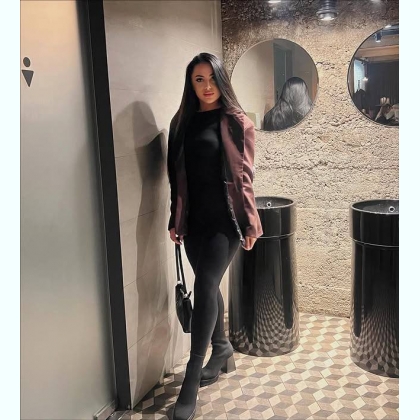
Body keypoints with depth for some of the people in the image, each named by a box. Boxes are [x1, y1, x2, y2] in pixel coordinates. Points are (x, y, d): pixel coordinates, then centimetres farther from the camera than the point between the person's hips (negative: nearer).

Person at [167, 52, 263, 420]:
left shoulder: (237, 122, -3)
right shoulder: (182, 122, 10)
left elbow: (244, 177, -5)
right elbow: (177, 175, 11)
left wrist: (251, 223, -7)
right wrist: (175, 220, 11)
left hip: (224, 219, -5)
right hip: (193, 219, 5)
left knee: (205, 288, -8)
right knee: (208, 286, 14)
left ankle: (191, 381, 1)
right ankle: (222, 349, 36)